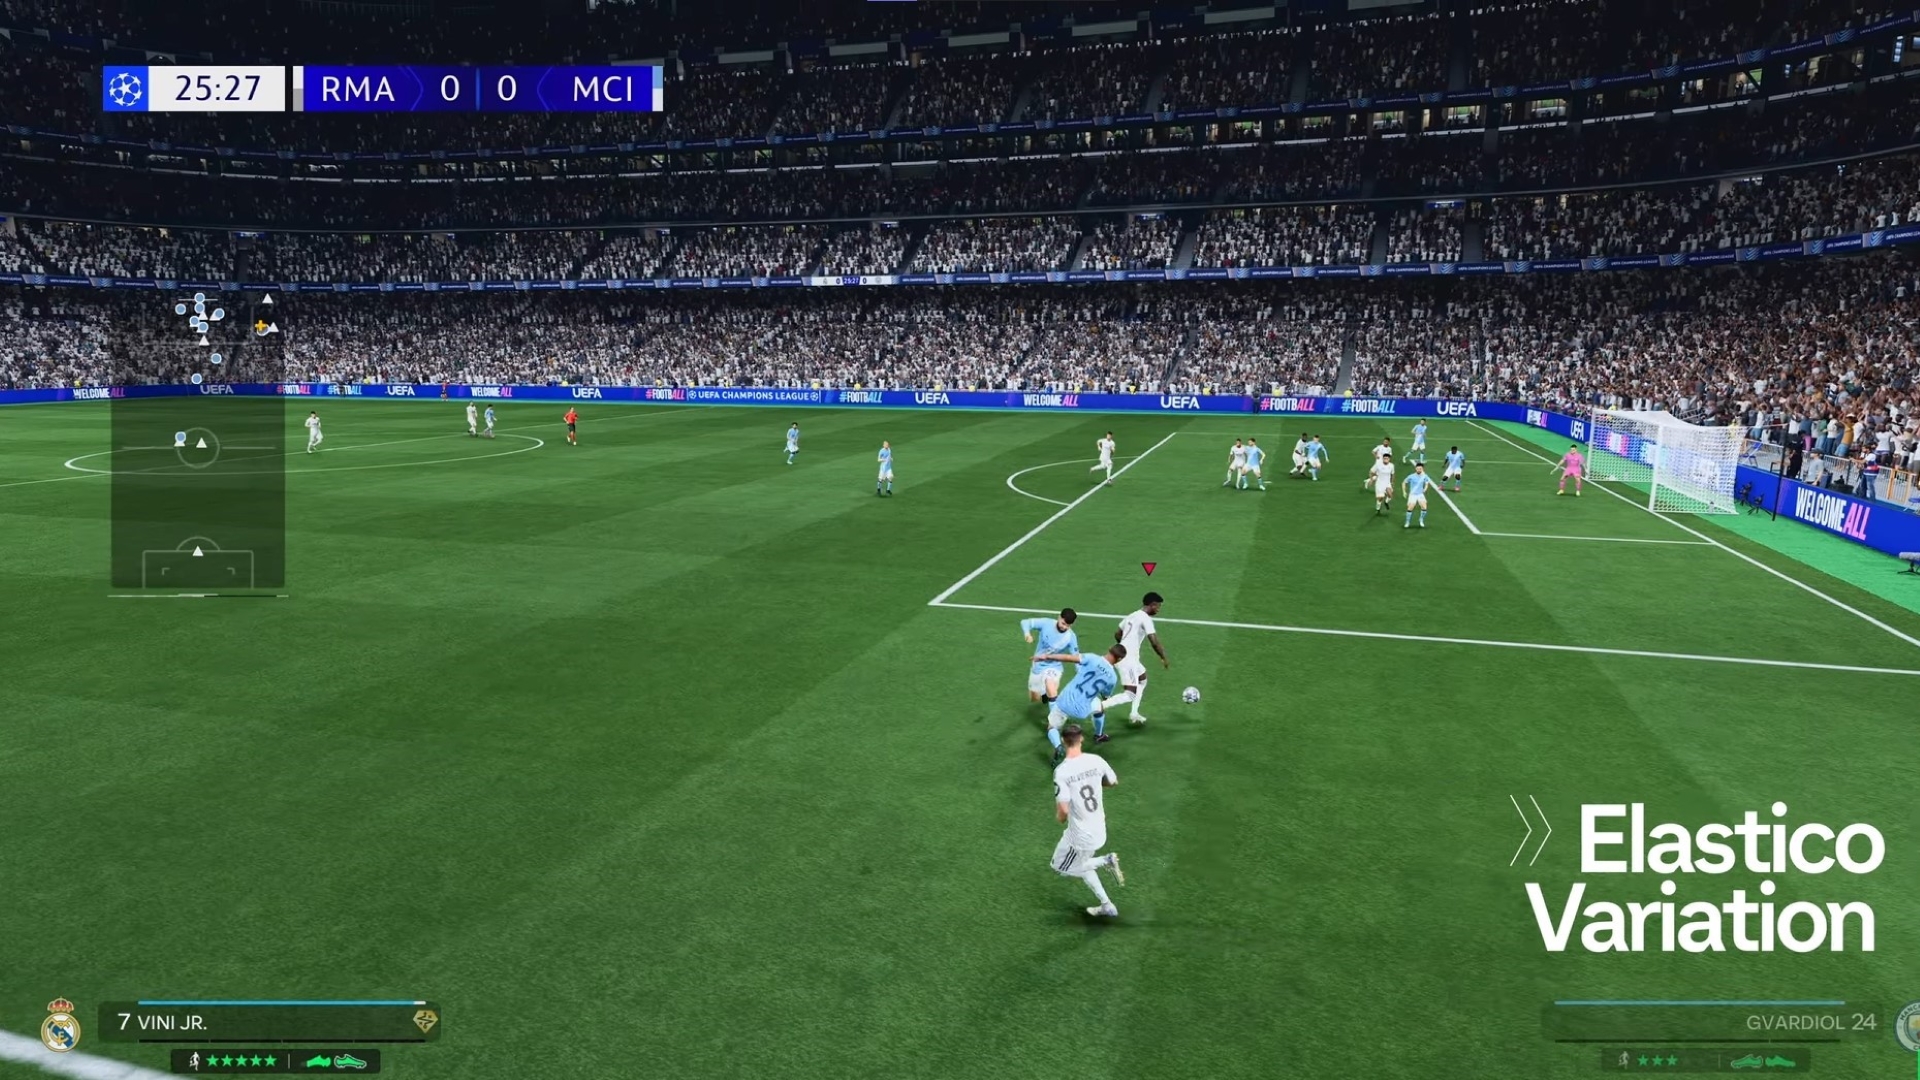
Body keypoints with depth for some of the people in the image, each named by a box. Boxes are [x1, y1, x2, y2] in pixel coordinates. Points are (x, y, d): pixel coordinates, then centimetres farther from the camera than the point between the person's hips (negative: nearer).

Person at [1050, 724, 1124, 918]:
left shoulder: (1061, 771, -22)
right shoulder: (1096, 760, -7)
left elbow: (1063, 810, -25)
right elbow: (1113, 782, 11)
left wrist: (1059, 818, -2)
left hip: (1080, 835, -6)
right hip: (1099, 830, 6)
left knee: (1060, 867, 18)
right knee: (1080, 863, 28)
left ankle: (1105, 861, 1)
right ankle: (1107, 905, 26)